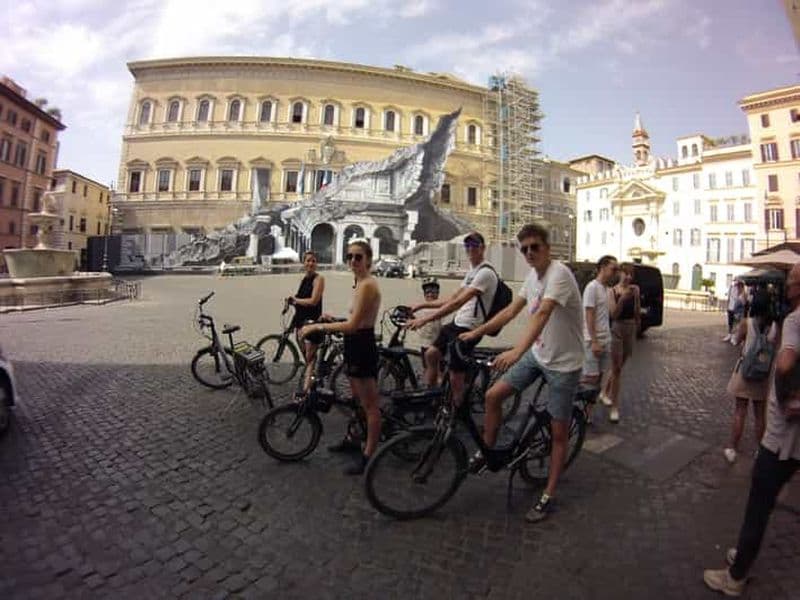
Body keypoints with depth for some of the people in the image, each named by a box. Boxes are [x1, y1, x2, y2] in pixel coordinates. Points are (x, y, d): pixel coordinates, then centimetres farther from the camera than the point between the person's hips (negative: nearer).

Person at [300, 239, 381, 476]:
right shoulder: (361, 283, 11)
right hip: (355, 345, 11)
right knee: (358, 399, 24)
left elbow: (353, 325, -24)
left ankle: (368, 455, 15)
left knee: (370, 405, 3)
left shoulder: (367, 284, -20)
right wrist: (330, 320, 16)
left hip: (362, 347, -10)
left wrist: (317, 326, -19)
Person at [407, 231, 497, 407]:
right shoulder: (471, 271, 13)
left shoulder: (485, 272, -19)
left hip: (469, 329, -10)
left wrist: (425, 319, -32)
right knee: (431, 354, 14)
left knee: (455, 378, -4)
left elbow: (458, 303, -29)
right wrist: (422, 305, 14)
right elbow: (453, 298, 18)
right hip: (457, 323, 10)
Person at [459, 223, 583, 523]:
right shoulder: (532, 276, 4)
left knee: (559, 432, 5)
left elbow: (542, 314, -38)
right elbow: (510, 311, 10)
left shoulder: (558, 273, -22)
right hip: (537, 354, 7)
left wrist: (517, 351, -50)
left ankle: (548, 496, 20)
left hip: (563, 363, -7)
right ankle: (487, 452, 20)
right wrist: (476, 332, 9)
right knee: (493, 395, -1)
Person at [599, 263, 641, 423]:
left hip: (631, 329, 4)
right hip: (617, 329, -4)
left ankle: (605, 393, 39)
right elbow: (614, 314, -17)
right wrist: (623, 298, -24)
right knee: (616, 369, -2)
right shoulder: (613, 290, -8)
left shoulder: (635, 289, 2)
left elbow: (638, 313, 4)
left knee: (618, 367, 17)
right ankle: (615, 407, 5)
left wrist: (636, 297, -6)